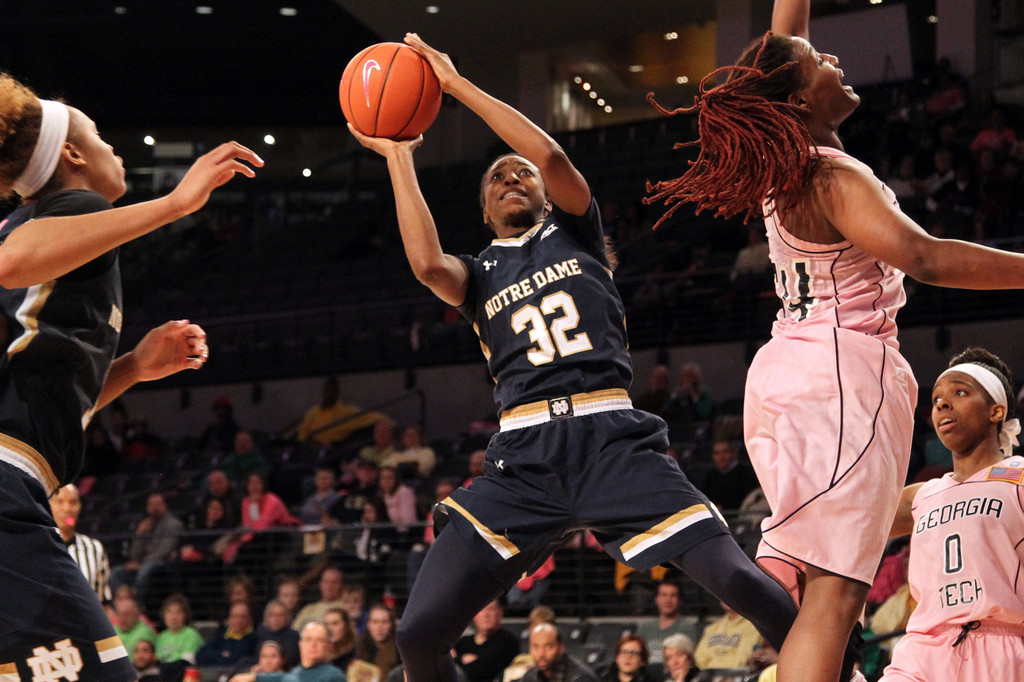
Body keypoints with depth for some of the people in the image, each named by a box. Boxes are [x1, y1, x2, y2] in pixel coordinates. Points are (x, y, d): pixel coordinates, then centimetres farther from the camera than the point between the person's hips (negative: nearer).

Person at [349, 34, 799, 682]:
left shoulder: (574, 230, 18)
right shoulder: (479, 274, 21)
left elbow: (552, 155, -2)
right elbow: (427, 263, -5)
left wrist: (458, 84, 2)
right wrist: (399, 157, 3)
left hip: (612, 438, -2)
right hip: (524, 454, 2)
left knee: (736, 577, -21)